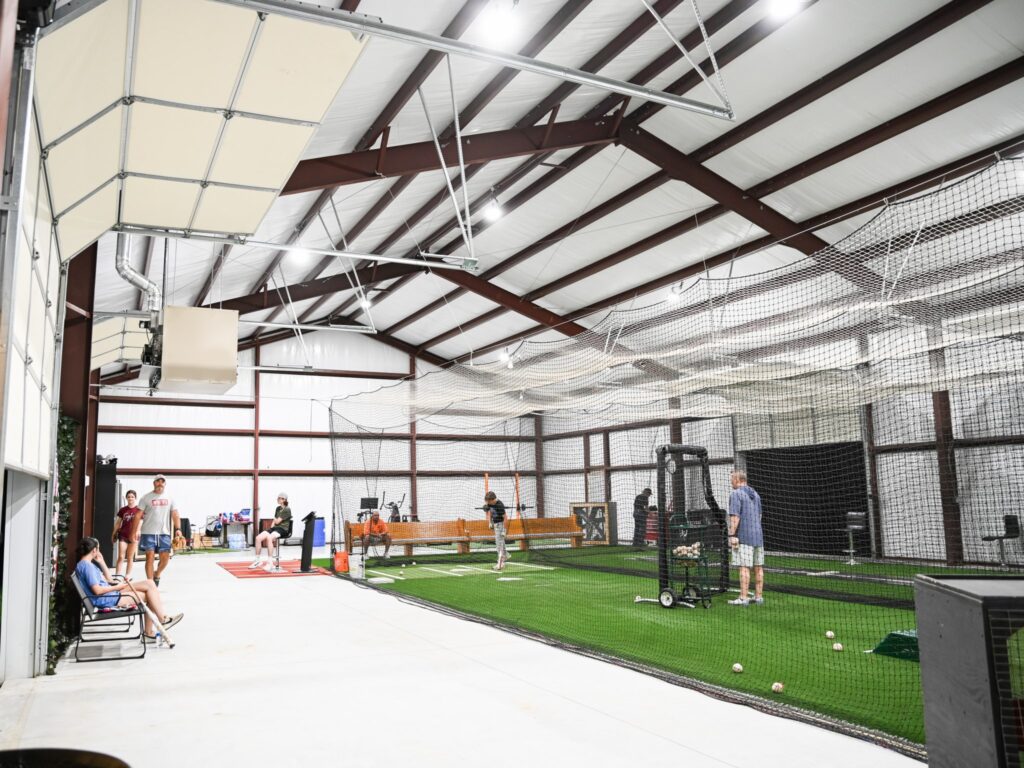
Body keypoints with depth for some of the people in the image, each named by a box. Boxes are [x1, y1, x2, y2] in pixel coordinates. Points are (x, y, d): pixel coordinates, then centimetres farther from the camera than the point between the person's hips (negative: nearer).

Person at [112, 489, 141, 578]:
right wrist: (114, 534, 11)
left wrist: (137, 535, -7)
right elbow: (118, 522, 12)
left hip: (133, 536, -1)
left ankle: (127, 576, 15)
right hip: (123, 535, 1)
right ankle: (117, 575, -3)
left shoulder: (138, 510, -2)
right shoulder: (123, 510, 5)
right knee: (121, 557, -5)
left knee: (130, 558, 7)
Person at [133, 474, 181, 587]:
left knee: (165, 557, -1)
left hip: (164, 533, 2)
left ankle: (157, 575, 27)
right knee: (150, 557, -5)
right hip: (148, 532, -2)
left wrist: (178, 529, -10)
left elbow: (175, 515, 4)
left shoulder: (169, 498, 9)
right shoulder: (146, 498, 2)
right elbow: (139, 515, 1)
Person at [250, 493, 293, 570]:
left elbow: (277, 521, -9)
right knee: (258, 538, -15)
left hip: (283, 529, -8)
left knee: (269, 537, -36)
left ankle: (270, 562, -34)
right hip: (274, 528, 8)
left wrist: (275, 519, 12)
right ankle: (257, 560, -5)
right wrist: (271, 527, 4)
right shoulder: (278, 508, 21)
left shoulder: (287, 510, -6)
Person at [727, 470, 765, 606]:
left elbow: (735, 517, -16)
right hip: (758, 535, 8)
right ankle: (759, 597, 14)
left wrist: (732, 535, -16)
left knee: (744, 567, -8)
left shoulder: (736, 494, -9)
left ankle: (743, 598, -7)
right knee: (758, 567, 9)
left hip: (743, 537, -8)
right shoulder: (755, 494, 17)